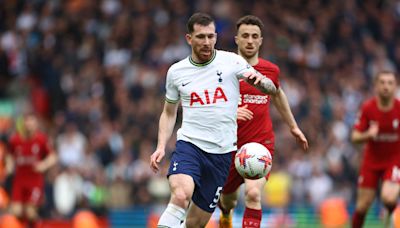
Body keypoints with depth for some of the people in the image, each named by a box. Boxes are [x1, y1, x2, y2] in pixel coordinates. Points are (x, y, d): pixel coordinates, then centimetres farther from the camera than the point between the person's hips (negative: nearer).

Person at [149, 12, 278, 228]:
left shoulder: (231, 61, 1)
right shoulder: (176, 72, 5)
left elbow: (271, 89, -2)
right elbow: (169, 113, 17)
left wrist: (260, 80, -26)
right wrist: (161, 147, 3)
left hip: (221, 152, 1)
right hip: (189, 144, -1)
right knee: (181, 196, -31)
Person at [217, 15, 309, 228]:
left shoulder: (271, 70, 3)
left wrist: (293, 126, 32)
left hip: (262, 144, 0)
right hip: (231, 145, 0)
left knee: (253, 194, -23)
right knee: (228, 200, 17)